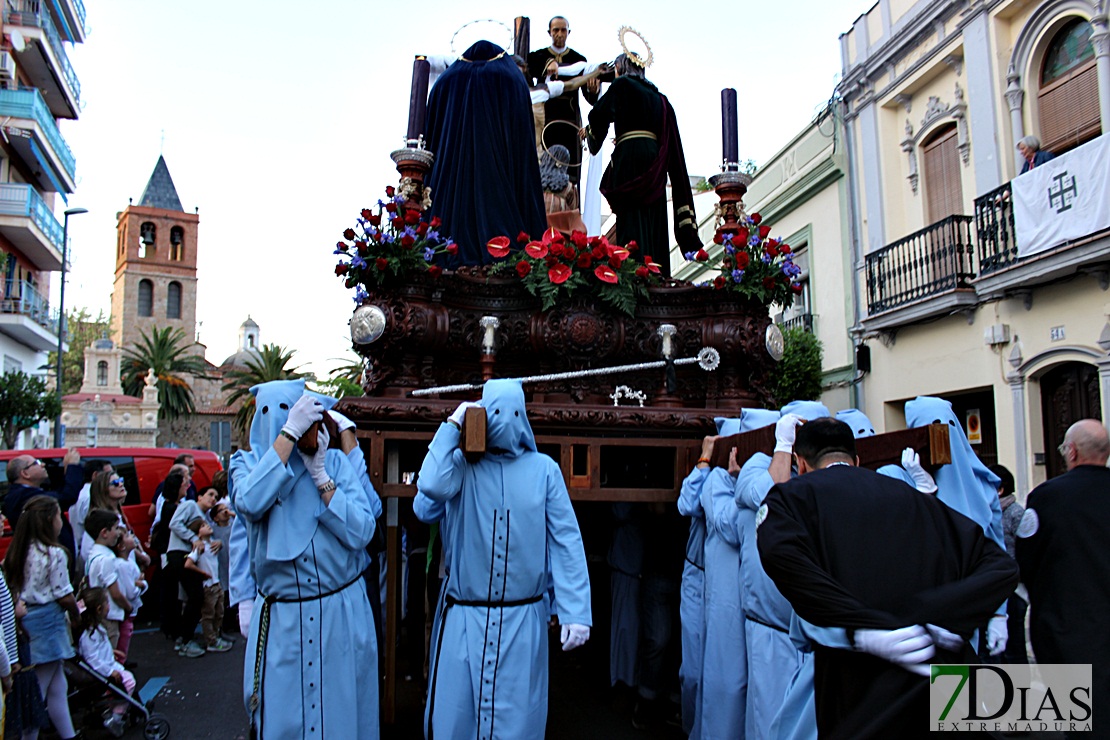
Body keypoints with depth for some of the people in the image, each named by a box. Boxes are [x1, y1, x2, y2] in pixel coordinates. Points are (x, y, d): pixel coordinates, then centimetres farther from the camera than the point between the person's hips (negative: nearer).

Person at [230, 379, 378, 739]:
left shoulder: (334, 461, -1)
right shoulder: (248, 463, 1)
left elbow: (360, 532, -12)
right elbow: (250, 503, -24)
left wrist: (319, 473, -14)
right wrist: (290, 432, -23)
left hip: (343, 614, 0)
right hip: (280, 619, 0)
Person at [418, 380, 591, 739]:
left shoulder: (544, 469, 0)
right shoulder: (463, 462, 0)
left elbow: (566, 540, -4)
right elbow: (432, 485, -23)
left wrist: (576, 612, -11)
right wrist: (452, 425, -13)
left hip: (523, 620, 0)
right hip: (463, 618, 0)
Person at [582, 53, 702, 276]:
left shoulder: (622, 85, 6)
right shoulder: (658, 97, 22)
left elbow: (599, 114, -1)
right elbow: (671, 142, 16)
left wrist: (588, 131, 19)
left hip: (630, 157, -6)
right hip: (655, 160, 6)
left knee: (631, 218, -13)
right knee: (653, 219, 4)